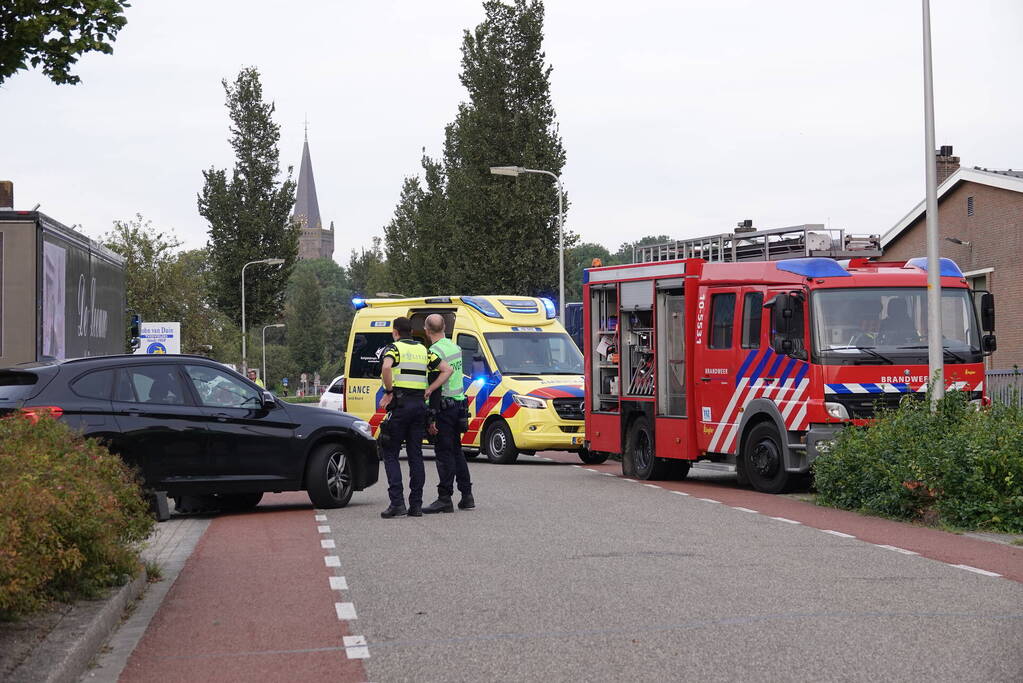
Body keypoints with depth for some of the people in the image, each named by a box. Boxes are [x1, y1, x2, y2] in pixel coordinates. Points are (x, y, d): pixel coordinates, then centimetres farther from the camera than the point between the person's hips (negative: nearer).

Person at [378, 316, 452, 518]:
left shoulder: (394, 348, -2)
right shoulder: (423, 350, 15)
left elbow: (386, 367, -24)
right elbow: (447, 370, 11)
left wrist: (389, 392, -11)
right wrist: (427, 391, 6)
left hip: (400, 404, -5)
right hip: (420, 404, 5)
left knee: (390, 454, 1)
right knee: (416, 455, 9)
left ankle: (397, 502, -9)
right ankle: (416, 504, 6)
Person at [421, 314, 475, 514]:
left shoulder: (435, 351, -16)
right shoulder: (455, 348, 13)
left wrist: (431, 417, -20)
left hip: (444, 407, -9)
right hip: (459, 404, 9)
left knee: (444, 453, -7)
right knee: (456, 451, 15)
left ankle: (445, 499, -7)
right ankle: (466, 496, 18)